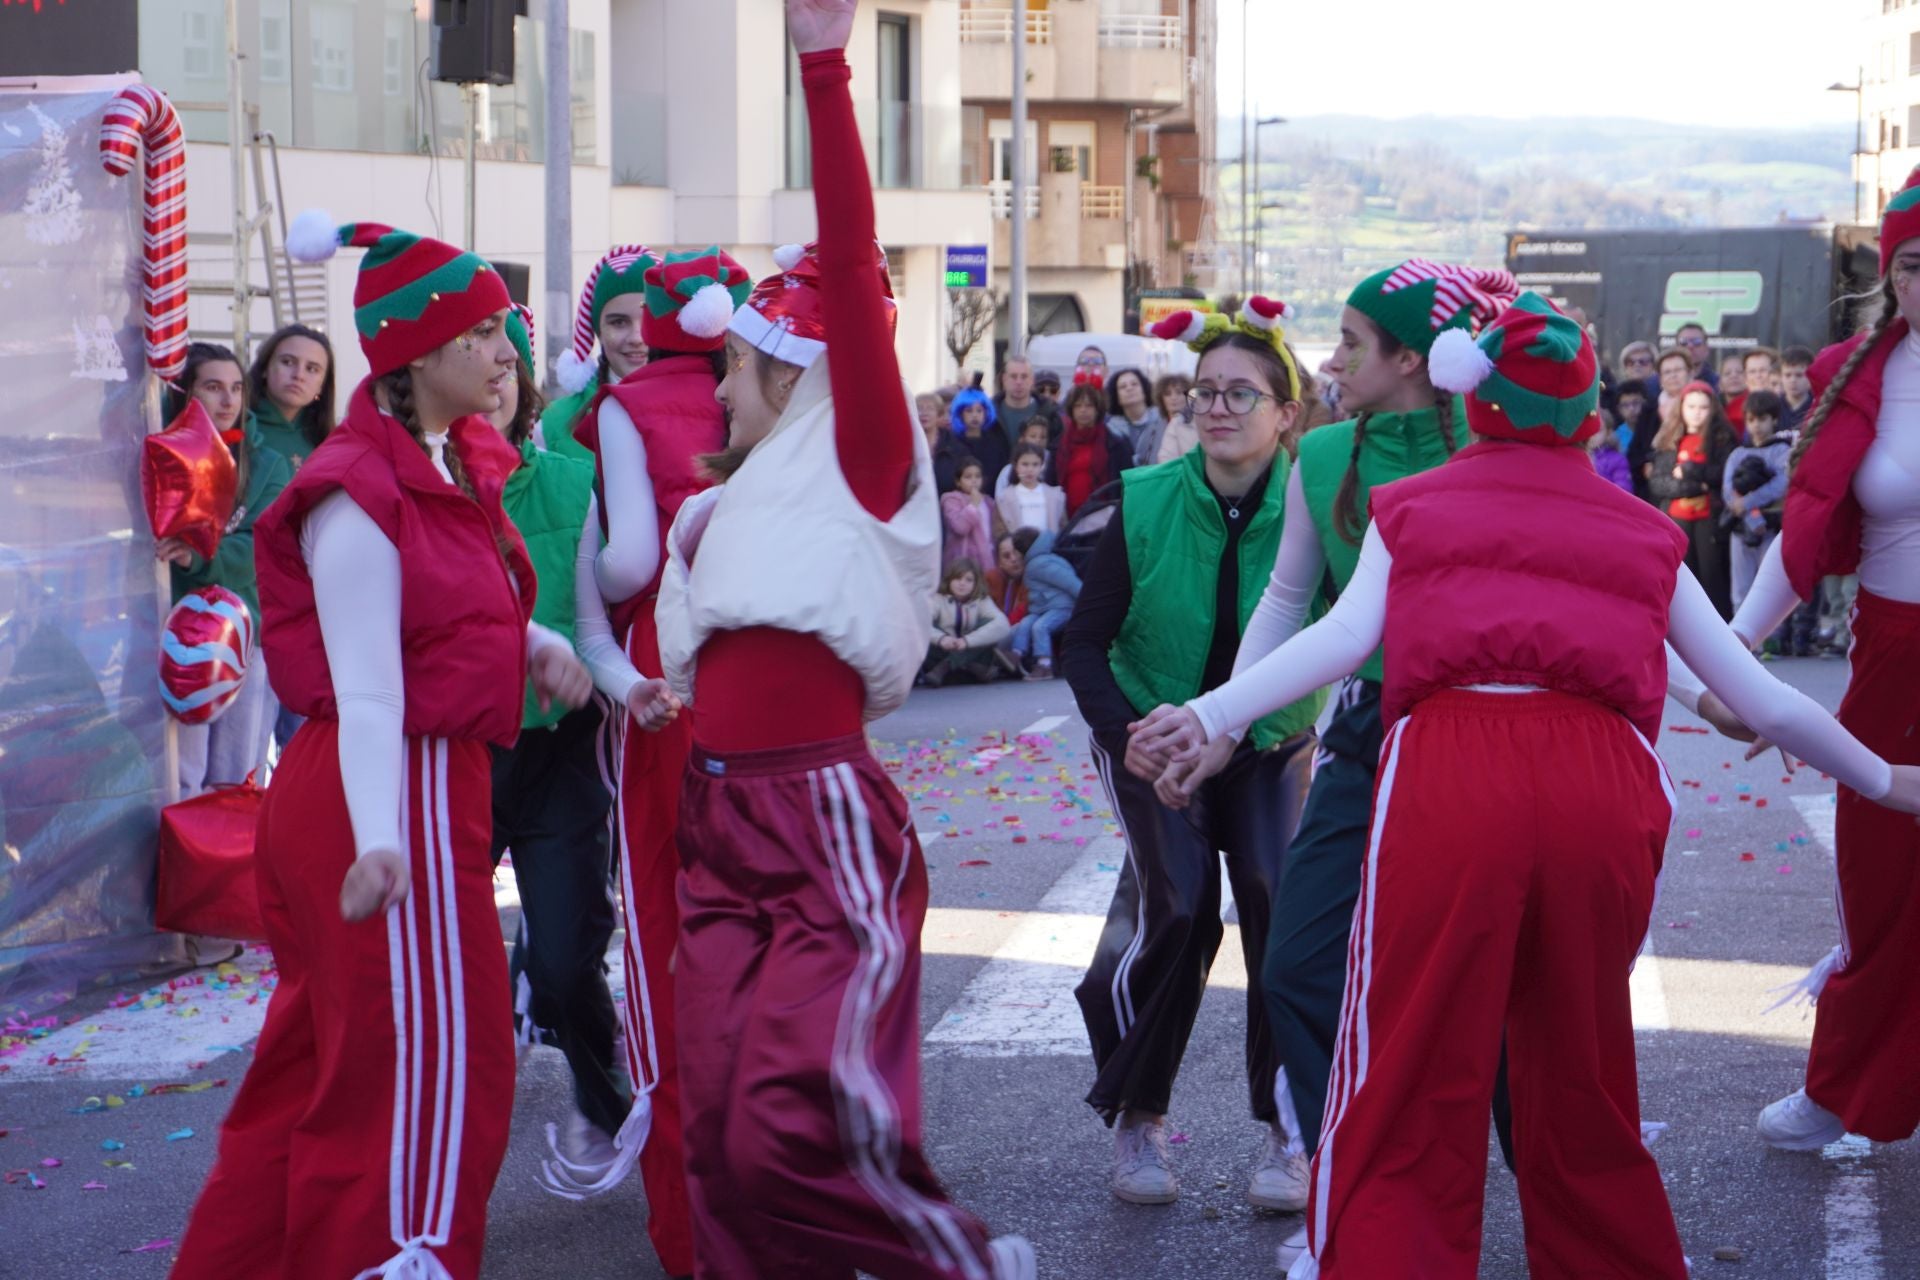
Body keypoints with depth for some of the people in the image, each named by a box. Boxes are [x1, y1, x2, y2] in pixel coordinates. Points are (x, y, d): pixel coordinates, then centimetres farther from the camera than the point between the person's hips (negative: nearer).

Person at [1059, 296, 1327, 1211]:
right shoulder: (1146, 504, -13)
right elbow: (1085, 643, -7)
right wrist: (1133, 740, -21)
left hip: (1268, 744, 0)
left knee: (1283, 902, -18)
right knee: (1177, 905, -17)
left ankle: (1284, 1132, -2)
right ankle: (1137, 1118, 2)